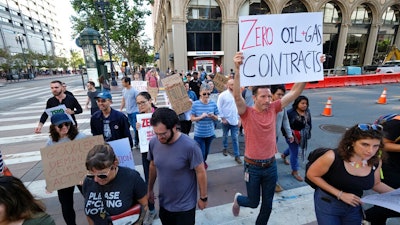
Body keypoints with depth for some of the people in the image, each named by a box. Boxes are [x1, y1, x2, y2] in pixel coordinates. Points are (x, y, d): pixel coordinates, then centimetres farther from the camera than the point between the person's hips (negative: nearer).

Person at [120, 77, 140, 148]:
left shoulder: (134, 91, -13)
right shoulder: (124, 90, 8)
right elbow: (123, 100, 16)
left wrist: (140, 110, -12)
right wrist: (120, 109, 12)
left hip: (135, 112, -6)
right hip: (128, 112, 7)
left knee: (136, 128, -4)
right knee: (134, 127, 14)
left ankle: (136, 143, 9)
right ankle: (137, 141, 26)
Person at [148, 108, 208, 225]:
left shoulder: (189, 146, -28)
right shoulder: (153, 142, -13)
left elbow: (201, 172, -17)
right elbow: (153, 166, 3)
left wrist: (203, 198, -8)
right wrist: (150, 189, 12)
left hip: (185, 205, -4)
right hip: (164, 203, 5)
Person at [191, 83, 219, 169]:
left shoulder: (213, 104, -5)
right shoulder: (195, 104, -10)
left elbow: (216, 118, 3)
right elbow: (192, 118, -5)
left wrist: (212, 116, -19)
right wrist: (201, 117, -22)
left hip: (210, 133, 3)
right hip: (199, 134, -3)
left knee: (207, 151, 22)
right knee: (201, 152, -1)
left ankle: (204, 161, 50)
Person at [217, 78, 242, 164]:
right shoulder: (222, 95, -8)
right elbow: (219, 107, -8)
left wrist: (239, 119, 3)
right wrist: (222, 118, -11)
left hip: (235, 120, 2)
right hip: (226, 120, -2)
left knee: (235, 138, 3)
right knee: (225, 136, 17)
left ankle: (237, 155, 9)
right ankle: (225, 148, 41)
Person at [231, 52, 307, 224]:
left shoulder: (273, 109, -5)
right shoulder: (247, 113, -17)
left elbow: (295, 92, -7)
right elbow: (237, 96, -35)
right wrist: (237, 70, -47)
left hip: (271, 165, 4)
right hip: (253, 166, -4)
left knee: (267, 205, 18)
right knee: (253, 202, 16)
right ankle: (238, 199, 50)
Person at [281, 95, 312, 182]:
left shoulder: (307, 112, -1)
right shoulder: (290, 112, -23)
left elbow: (309, 123, 11)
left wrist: (308, 133, 9)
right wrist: (289, 134, -19)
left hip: (302, 137, 7)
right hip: (292, 136, -7)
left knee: (293, 148, 26)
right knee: (294, 153, 2)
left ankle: (284, 155, 57)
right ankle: (295, 171, 17)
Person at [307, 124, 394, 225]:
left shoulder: (376, 162, -10)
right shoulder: (333, 157, -28)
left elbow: (376, 184, 9)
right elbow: (311, 175, -18)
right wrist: (340, 194, -20)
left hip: (355, 207, 5)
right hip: (328, 203, -5)